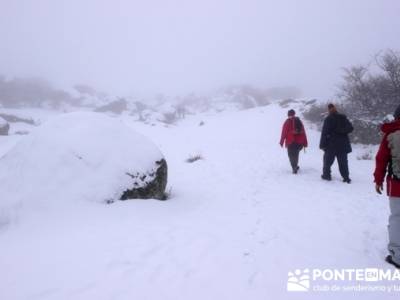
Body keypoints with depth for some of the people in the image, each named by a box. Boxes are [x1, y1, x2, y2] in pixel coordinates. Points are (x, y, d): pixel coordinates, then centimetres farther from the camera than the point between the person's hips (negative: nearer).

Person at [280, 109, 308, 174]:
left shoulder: (287, 122, -4)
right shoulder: (299, 121, 9)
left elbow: (284, 133, -7)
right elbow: (303, 133, 9)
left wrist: (281, 142, 0)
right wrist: (305, 143, 12)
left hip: (291, 142, -4)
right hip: (300, 142, 5)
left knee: (292, 155, 1)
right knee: (296, 154, 22)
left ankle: (295, 167, -11)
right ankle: (295, 166, 30)